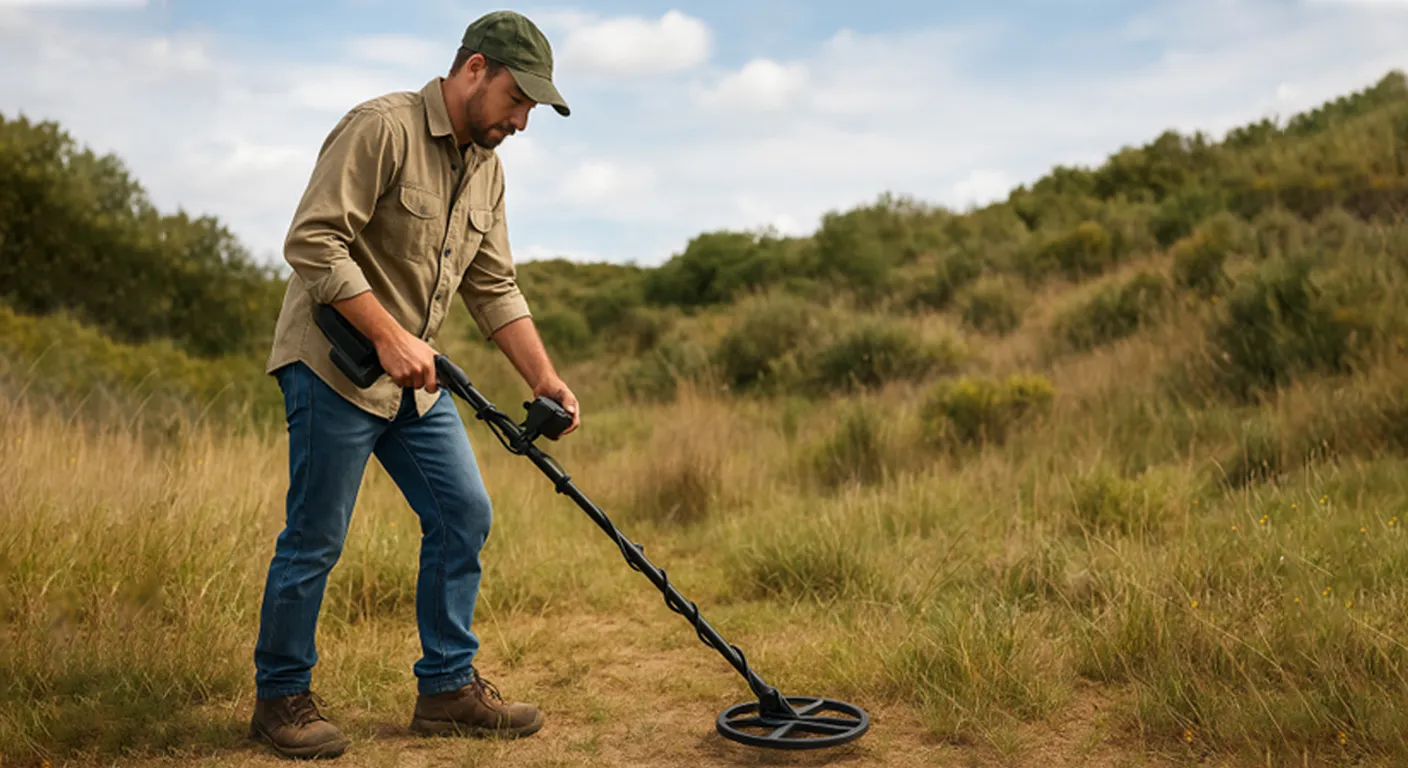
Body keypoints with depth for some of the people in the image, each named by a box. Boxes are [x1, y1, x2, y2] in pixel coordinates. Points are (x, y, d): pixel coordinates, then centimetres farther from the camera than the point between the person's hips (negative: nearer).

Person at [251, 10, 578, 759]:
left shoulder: (487, 169, 11)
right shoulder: (381, 128, -15)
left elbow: (494, 288, 11)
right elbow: (312, 240, -22)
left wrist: (545, 379, 3)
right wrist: (389, 335, -26)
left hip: (414, 376, 8)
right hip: (333, 366, -8)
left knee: (464, 514, 5)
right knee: (314, 540, 0)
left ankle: (447, 686, 16)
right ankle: (280, 697, 18)